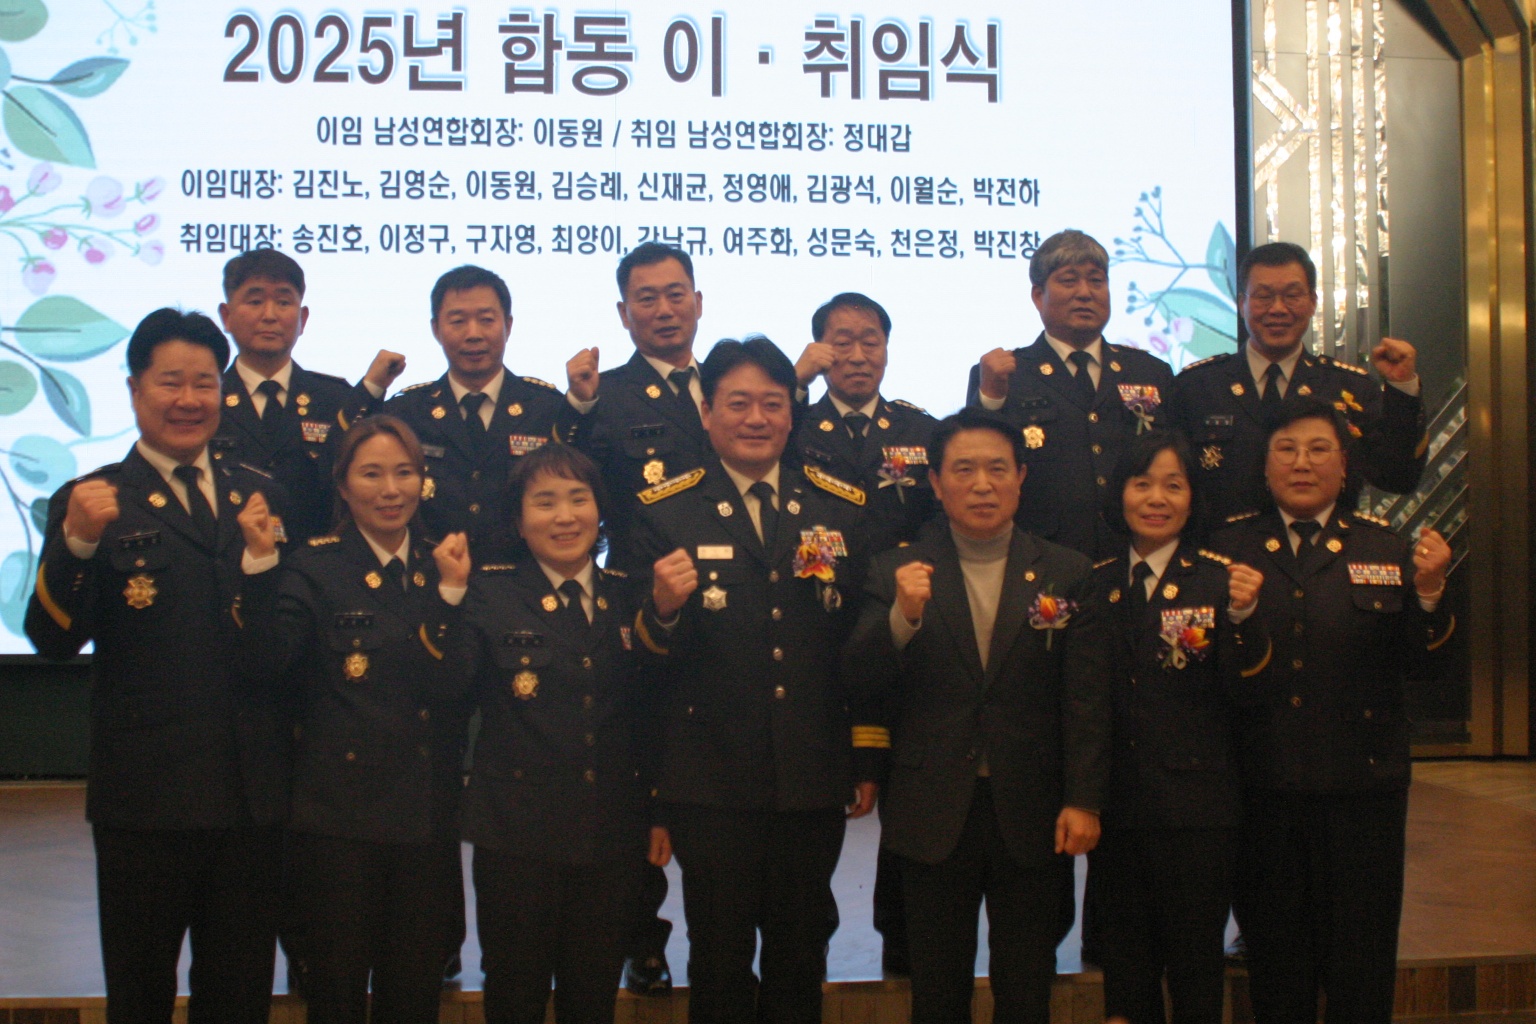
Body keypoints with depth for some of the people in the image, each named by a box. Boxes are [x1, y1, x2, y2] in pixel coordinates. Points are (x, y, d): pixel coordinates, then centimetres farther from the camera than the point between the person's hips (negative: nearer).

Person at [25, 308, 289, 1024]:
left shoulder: (259, 497, 11)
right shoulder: (94, 502, -3)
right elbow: (52, 640, -14)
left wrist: (268, 559, -6)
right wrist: (79, 541, -29)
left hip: (251, 795, 4)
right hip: (147, 796, -3)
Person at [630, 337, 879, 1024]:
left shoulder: (842, 508, 6)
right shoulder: (666, 511, -4)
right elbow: (643, 659, -6)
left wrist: (869, 759, 7)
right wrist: (663, 610, -28)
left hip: (813, 780, 3)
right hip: (712, 781, -2)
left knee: (802, 957, 16)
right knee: (720, 958, 11)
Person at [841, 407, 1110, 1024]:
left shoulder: (1066, 574, 2)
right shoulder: (897, 573, 1)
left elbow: (1086, 701, -1)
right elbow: (860, 683, -7)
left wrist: (1083, 801, -8)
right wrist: (903, 616, -23)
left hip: (1033, 815, 0)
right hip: (934, 812, 0)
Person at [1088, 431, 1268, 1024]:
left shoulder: (1220, 579, -5)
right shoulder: (1097, 584, 5)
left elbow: (1247, 685, -15)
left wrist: (1242, 614, -30)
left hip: (1197, 809, -3)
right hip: (1116, 802, 3)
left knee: (1196, 963, 8)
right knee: (1123, 954, 15)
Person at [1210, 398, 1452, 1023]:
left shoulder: (1385, 548, 3)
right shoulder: (1230, 547, 3)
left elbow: (1420, 663, -1)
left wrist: (1427, 592, -17)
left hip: (1361, 786, 0)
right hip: (1264, 789, 0)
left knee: (1359, 970, 9)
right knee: (1274, 964, 14)